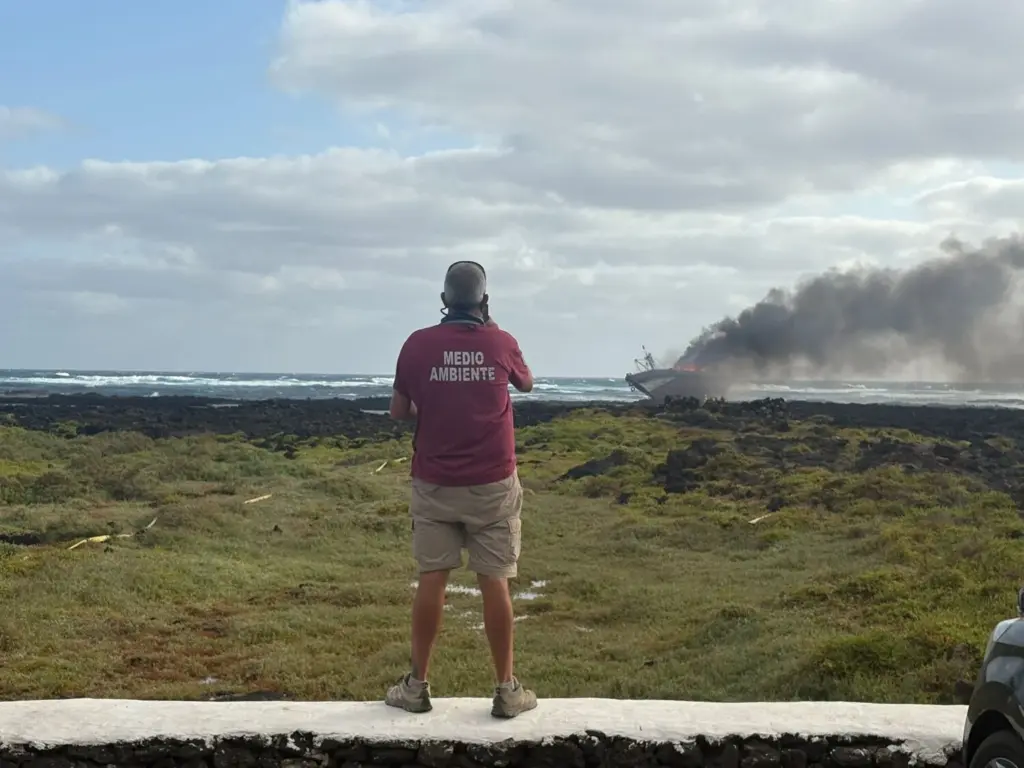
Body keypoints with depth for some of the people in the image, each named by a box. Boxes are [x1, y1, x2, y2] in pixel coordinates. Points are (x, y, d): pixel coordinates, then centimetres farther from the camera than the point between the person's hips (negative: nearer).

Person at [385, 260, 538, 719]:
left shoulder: (419, 345, -6)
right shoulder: (501, 343, -4)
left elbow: (398, 411, 5)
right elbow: (527, 384, 18)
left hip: (434, 484, 0)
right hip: (492, 484, 0)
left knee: (431, 581, 6)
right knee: (494, 583, 4)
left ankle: (417, 686, 13)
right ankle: (506, 689, 9)